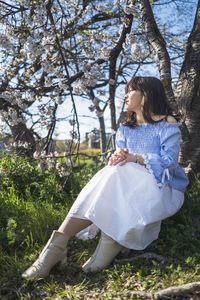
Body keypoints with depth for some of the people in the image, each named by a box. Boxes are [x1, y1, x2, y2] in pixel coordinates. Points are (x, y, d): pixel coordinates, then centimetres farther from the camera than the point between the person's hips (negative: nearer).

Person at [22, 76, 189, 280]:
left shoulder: (167, 123, 1)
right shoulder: (125, 128, 19)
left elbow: (169, 161, -12)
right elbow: (119, 157, 6)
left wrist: (136, 158, -26)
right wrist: (116, 157, -19)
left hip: (163, 188, -4)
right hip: (127, 185, 4)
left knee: (117, 175, -33)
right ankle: (58, 244, -40)